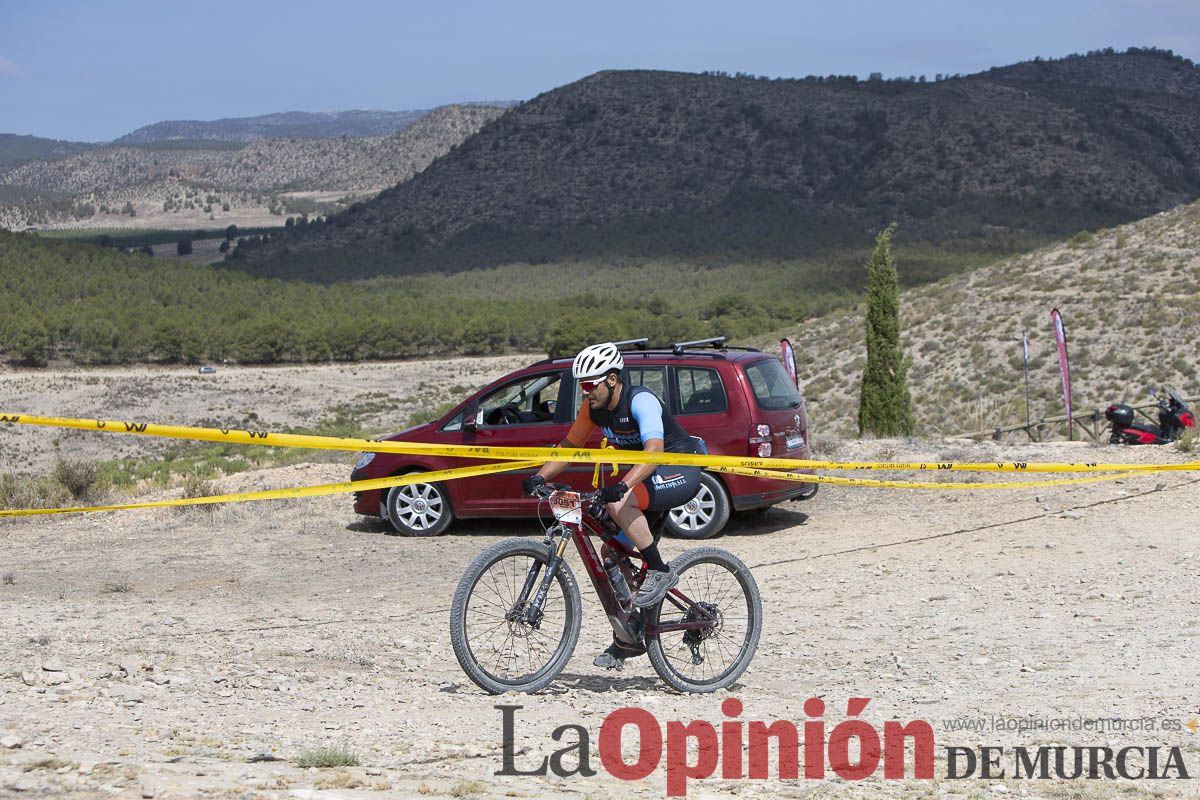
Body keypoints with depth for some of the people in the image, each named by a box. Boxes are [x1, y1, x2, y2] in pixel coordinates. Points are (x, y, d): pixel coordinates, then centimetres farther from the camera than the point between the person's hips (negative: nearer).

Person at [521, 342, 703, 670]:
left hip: (681, 473, -8)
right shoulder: (593, 407, -3)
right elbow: (569, 446, 6)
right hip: (645, 476, 8)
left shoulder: (641, 400, -25)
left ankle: (661, 572, -17)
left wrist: (623, 485, -53)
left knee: (619, 504, -34)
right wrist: (539, 477, -9)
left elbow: (654, 449, -39)